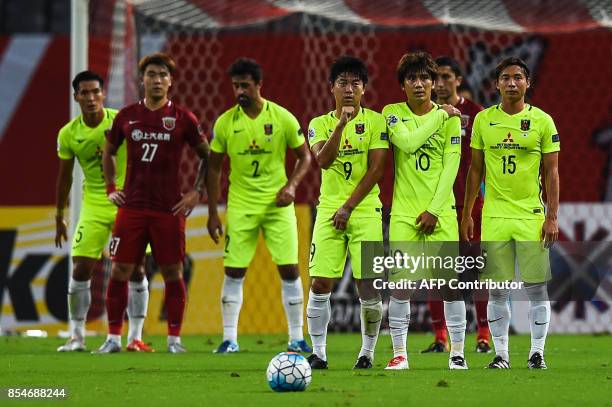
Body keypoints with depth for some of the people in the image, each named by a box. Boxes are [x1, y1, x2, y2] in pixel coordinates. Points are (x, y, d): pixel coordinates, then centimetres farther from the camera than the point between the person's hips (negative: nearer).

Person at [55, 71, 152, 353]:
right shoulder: (69, 134, -1)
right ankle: (76, 336, 5)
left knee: (135, 268, -5)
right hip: (93, 205, 2)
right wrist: (59, 217, 14)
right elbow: (64, 177, 10)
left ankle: (135, 337, 4)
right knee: (81, 268, -6)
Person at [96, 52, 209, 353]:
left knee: (173, 273, 0)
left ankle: (174, 338, 8)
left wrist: (196, 192, 0)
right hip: (132, 206, 2)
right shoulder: (127, 116, 6)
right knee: (119, 271, -1)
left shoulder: (182, 118, 1)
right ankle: (113, 338, 6)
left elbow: (207, 156, 9)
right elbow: (108, 152, 21)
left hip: (169, 209, -2)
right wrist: (110, 188, 12)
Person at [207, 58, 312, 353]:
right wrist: (212, 213, 3)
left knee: (289, 269, -3)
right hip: (240, 205, 1)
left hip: (277, 204, -1)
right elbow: (214, 167, 6)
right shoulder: (225, 123, -2)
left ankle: (296, 338, 5)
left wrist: (292, 185, -14)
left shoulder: (283, 118, -5)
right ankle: (229, 338, 5)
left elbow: (304, 157, 5)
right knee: (234, 272, -2)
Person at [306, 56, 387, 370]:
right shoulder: (320, 123, 7)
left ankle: (368, 352, 7)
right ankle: (318, 353, 4)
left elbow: (376, 169, -5)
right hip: (329, 210, 2)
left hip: (365, 210, -2)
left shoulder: (375, 121, 1)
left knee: (368, 284, -6)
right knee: (320, 284, -5)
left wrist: (349, 206, -10)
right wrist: (342, 123, -22)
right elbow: (323, 160, -11)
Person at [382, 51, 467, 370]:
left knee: (450, 282, -1)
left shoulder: (450, 118, 4)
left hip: (441, 212, 0)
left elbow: (451, 167, -1)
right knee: (401, 282, -7)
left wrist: (434, 210, -9)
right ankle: (399, 353, 2)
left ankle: (457, 352, 9)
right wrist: (439, 116, -10)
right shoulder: (393, 113, 5)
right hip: (405, 212, 0)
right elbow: (408, 143, -15)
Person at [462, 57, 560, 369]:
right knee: (497, 289, 2)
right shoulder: (484, 120, 6)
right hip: (494, 215, 2)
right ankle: (501, 354, 9)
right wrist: (466, 214, 8)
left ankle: (537, 352, 7)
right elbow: (475, 170, 12)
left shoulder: (542, 121, 0)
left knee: (536, 286, -1)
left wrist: (552, 217, -5)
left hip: (531, 215, -2)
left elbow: (551, 173, 1)